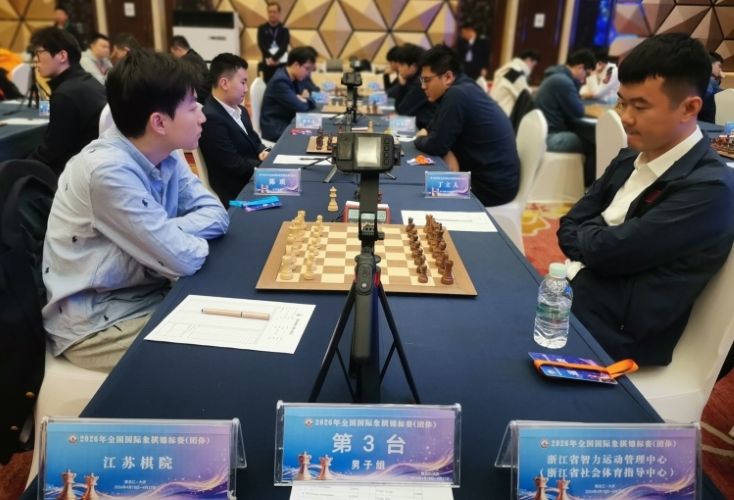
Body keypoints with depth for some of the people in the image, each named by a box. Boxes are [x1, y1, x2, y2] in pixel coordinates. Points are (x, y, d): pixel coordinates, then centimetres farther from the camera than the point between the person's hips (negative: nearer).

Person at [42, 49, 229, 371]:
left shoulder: (165, 156, -3)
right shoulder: (108, 170, -26)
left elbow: (216, 215, -5)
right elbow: (184, 260, -26)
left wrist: (167, 236, -20)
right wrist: (193, 237, -5)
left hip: (151, 294, 7)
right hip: (96, 323, -7)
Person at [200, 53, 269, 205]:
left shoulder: (238, 110, 9)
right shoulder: (211, 118, -19)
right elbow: (235, 165, -21)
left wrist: (263, 152, -4)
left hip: (253, 178, 8)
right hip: (237, 193, -8)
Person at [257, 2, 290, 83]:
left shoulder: (284, 29, 5)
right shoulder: (262, 28, 7)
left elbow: (284, 46, -8)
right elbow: (261, 45, -4)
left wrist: (274, 58, -21)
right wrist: (270, 58, -19)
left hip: (281, 63, 0)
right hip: (267, 63, 0)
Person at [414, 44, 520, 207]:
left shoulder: (457, 95, -23)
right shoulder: (463, 88, 7)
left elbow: (436, 146, -19)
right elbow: (436, 129, 15)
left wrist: (419, 139, 2)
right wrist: (426, 135, -7)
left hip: (493, 185, -8)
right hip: (494, 176, 9)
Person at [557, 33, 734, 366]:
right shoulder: (631, 159, 8)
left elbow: (607, 251, -22)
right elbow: (568, 228, 6)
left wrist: (583, 233, -2)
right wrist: (596, 238, -13)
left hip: (613, 332, -7)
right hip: (571, 293, 7)